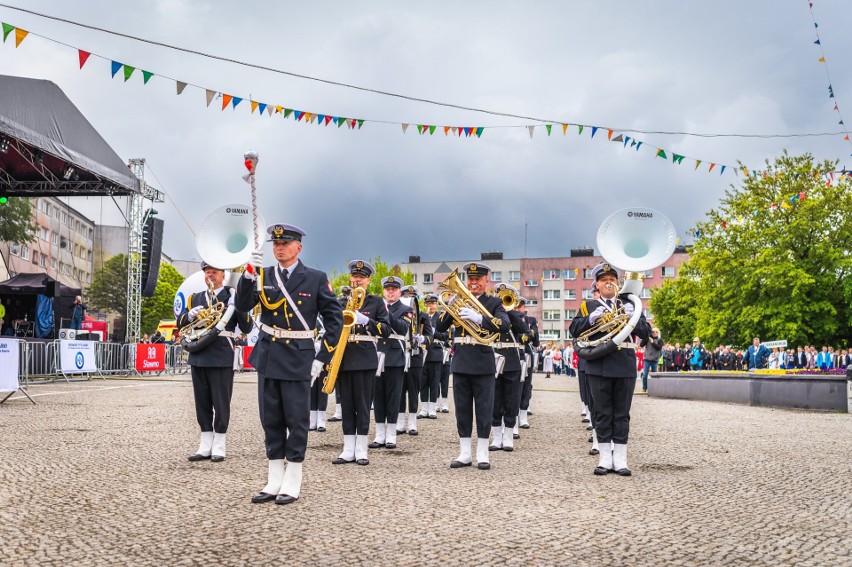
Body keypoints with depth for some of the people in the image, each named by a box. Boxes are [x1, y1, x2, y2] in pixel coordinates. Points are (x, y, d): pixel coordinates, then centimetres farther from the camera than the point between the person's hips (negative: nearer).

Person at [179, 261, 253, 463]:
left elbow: (247, 327, -4)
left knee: (221, 403, 0)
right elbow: (180, 322, 14)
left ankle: (219, 446, 8)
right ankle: (205, 445, 17)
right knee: (202, 403, 9)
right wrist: (190, 315, -8)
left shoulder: (232, 297, 1)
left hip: (222, 357, -5)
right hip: (198, 356, 5)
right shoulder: (196, 298, 15)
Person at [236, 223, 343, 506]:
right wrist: (249, 273, -22)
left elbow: (335, 318, -1)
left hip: (298, 360, -3)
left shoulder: (316, 278, -3)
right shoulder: (263, 276, 6)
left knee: (296, 421, 3)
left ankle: (292, 483, 12)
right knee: (271, 420, 9)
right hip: (268, 358, 4)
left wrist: (322, 357, -5)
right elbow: (242, 305, -7)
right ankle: (275, 480, 19)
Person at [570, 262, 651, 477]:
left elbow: (646, 332, 5)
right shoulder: (588, 305, 10)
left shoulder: (629, 304, 12)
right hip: (599, 365, 0)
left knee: (622, 414, 3)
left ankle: (620, 459, 6)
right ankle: (605, 458, 8)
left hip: (625, 365, 1)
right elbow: (574, 330, 1)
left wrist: (633, 316, -13)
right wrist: (591, 318, -15)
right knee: (602, 413, 3)